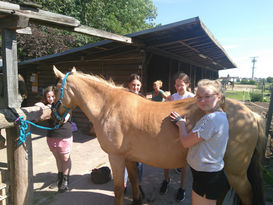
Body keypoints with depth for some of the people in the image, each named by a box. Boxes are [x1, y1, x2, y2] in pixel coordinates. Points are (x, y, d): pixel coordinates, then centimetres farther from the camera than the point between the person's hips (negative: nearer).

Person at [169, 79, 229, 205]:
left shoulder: (211, 118, -26)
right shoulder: (219, 116, 6)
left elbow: (186, 142, -20)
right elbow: (194, 137, 13)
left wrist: (181, 123, -6)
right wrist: (182, 122, 6)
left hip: (207, 179, -10)